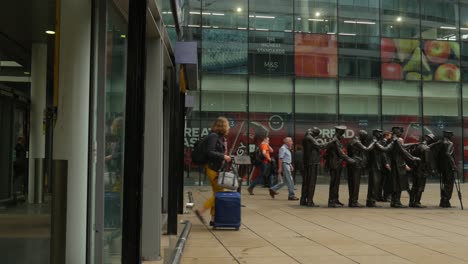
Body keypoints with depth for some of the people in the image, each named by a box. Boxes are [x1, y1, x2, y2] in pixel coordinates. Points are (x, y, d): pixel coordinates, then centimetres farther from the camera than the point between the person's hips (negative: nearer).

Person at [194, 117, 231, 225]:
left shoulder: (220, 137, 14)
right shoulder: (213, 136, -13)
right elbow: (210, 152, -20)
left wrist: (226, 157, 5)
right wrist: (223, 156, -16)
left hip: (218, 168, 9)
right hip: (213, 168, -9)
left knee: (217, 194, 9)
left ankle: (213, 219, 13)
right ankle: (200, 211, -3)